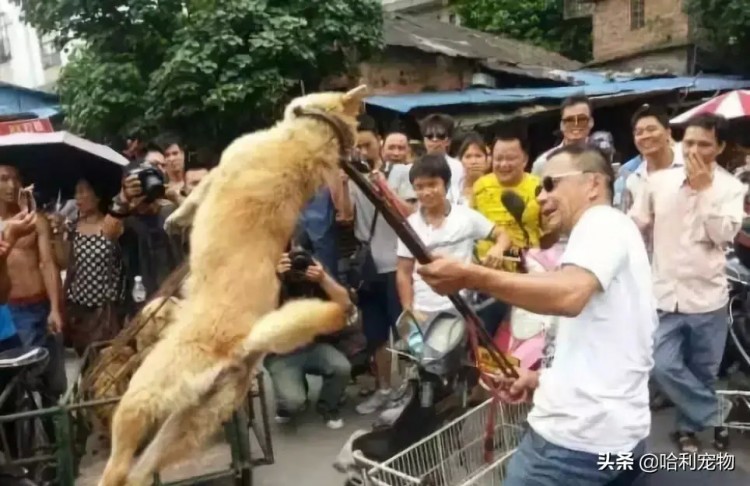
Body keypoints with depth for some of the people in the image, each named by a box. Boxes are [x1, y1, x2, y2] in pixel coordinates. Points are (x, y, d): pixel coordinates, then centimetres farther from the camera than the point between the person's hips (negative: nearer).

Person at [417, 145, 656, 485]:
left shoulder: (603, 222, -11)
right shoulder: (608, 232, 21)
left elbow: (568, 295, -32)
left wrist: (470, 276, -31)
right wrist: (545, 376, 14)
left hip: (580, 437, -10)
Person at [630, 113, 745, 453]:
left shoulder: (731, 187, -2)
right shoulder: (658, 181, 0)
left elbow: (724, 235, -15)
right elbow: (635, 226, 6)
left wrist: (704, 189, -15)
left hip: (708, 297, 0)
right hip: (665, 295, 0)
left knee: (703, 374, 12)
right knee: (664, 367, -9)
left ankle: (688, 427, 35)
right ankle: (714, 419, 14)